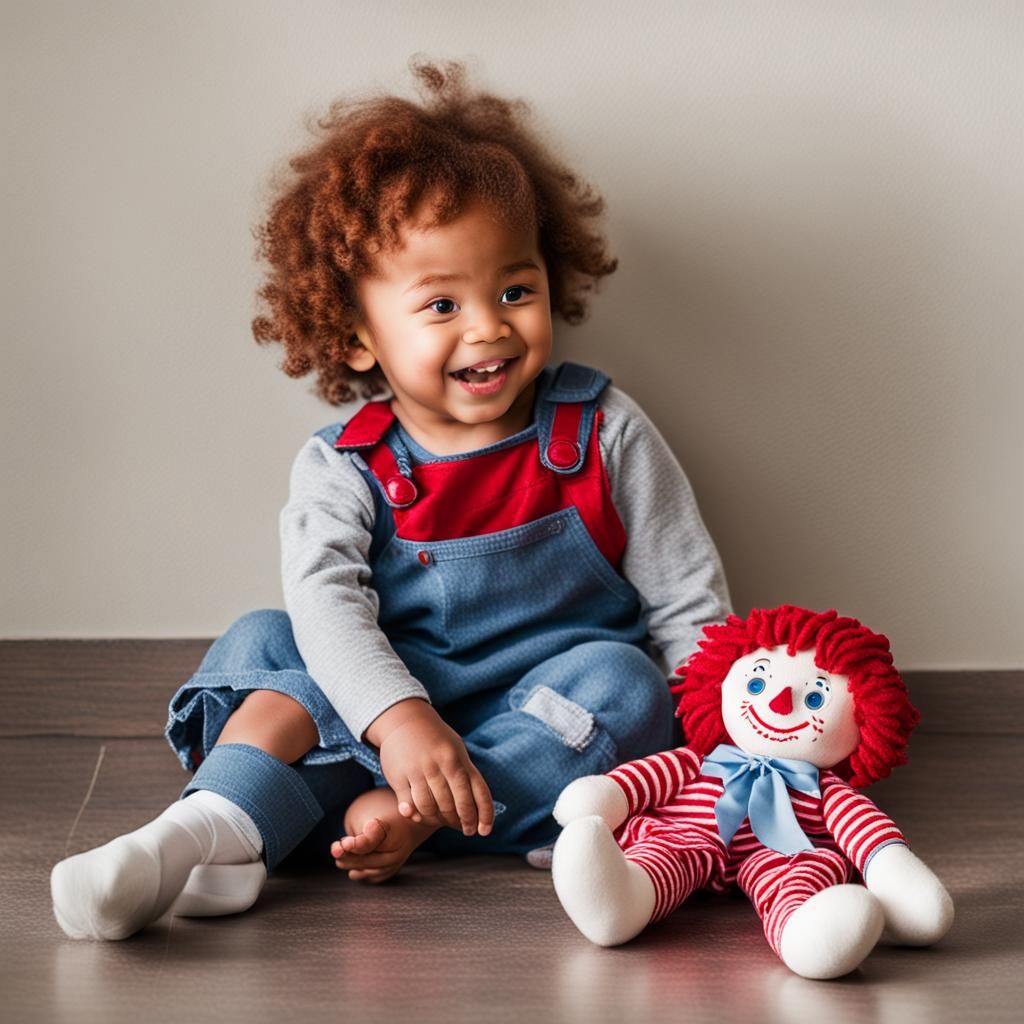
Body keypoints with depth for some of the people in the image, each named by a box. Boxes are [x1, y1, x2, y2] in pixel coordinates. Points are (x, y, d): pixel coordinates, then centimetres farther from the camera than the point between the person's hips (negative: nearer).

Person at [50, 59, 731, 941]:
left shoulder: (603, 433, -2)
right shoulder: (344, 470, -3)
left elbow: (688, 600, 3)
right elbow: (327, 604, -20)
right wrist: (398, 719, -38)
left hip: (564, 726, 0)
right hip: (396, 701, 1)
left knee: (620, 677, -29)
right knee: (265, 644, -18)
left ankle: (392, 819, -35)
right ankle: (212, 830, -42)